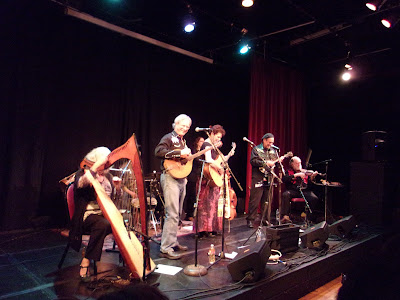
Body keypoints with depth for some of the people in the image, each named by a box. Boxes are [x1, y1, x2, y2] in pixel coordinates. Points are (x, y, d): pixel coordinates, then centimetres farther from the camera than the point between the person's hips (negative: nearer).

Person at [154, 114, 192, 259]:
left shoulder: (183, 141, 21)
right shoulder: (169, 138, -5)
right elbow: (159, 151, -23)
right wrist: (179, 153, -24)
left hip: (181, 178, 9)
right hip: (170, 177, -9)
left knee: (177, 214, 14)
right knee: (172, 214, -13)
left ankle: (172, 242, 26)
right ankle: (166, 248, -8)